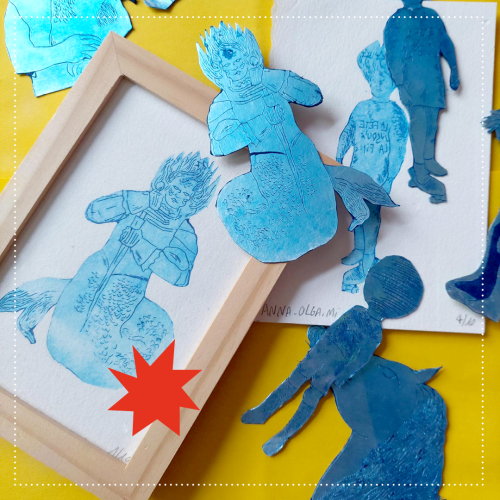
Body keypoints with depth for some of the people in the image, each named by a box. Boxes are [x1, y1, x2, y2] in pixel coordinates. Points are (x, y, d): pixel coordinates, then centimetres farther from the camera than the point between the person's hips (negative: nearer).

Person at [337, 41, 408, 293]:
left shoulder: (395, 113, -9)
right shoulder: (361, 108, 7)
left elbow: (398, 149, -12)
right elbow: (347, 135, 13)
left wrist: (388, 179, -17)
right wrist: (337, 162, 6)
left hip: (379, 175, -5)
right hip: (356, 171, 5)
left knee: (371, 215, -4)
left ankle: (366, 265, 3)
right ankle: (359, 251, 34)